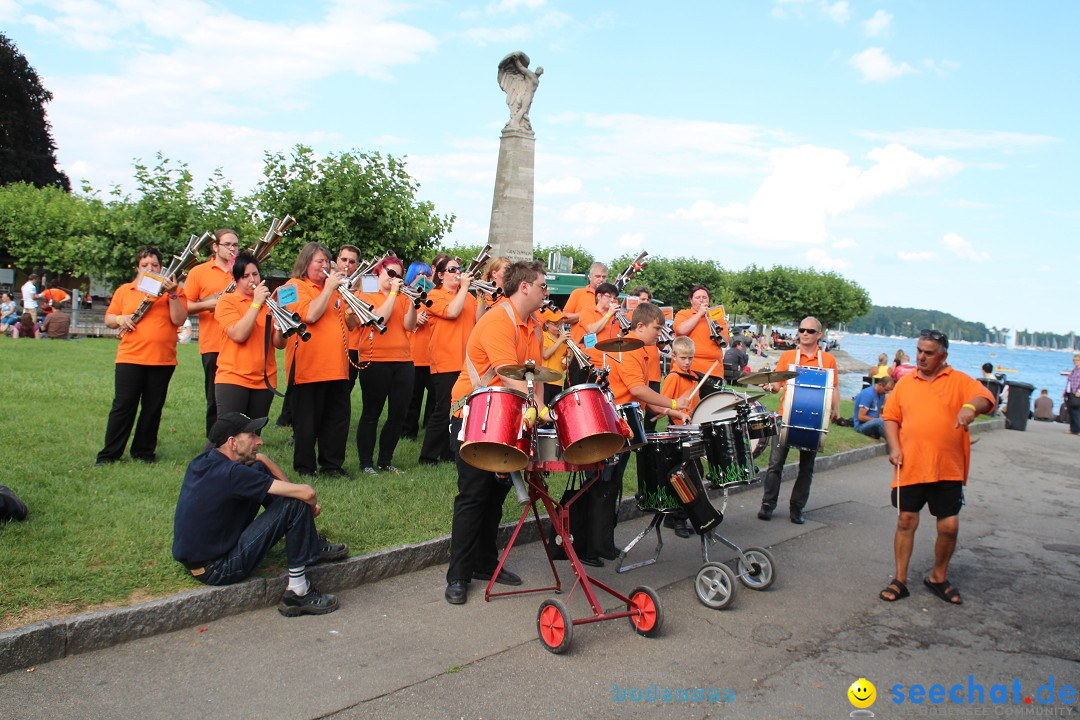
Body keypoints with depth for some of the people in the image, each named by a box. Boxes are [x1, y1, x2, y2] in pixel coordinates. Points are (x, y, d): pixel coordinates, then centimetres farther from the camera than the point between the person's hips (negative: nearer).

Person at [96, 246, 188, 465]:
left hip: (163, 360, 0)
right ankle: (109, 454, 7)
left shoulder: (173, 291, 6)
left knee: (153, 409, 7)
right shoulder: (124, 291, 12)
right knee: (123, 406, 0)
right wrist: (120, 319, -7)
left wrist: (172, 294, -15)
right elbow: (108, 319, 14)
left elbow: (179, 320, -7)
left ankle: (144, 452, 19)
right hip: (130, 358, 0)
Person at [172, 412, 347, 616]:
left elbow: (260, 458, 16)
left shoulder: (203, 461, 1)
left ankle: (313, 547, 16)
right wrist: (312, 507, -5)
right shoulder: (231, 474, -27)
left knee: (260, 468, 9)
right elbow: (307, 493, -28)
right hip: (216, 570, -10)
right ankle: (298, 593, -7)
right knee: (295, 504, -18)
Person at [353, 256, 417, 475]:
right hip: (375, 361, -4)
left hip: (403, 362, 4)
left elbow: (409, 325, -3)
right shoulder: (365, 296, 4)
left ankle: (385, 461, 20)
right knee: (371, 414, 2)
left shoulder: (402, 298, 14)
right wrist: (393, 293, -11)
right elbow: (379, 318, -14)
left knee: (398, 414, 6)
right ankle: (366, 463, 11)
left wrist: (412, 301, -16)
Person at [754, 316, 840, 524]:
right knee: (776, 462, -2)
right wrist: (770, 386, -18)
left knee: (806, 467, 8)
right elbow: (777, 383, 4)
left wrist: (835, 409, -8)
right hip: (786, 416, -1)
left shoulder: (828, 360, 7)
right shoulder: (787, 356, 7)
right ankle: (768, 505, 9)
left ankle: (797, 508, 18)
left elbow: (833, 388, 7)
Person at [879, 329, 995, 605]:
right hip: (910, 468, 2)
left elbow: (985, 398, -14)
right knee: (905, 521, 4)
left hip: (948, 470, -1)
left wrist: (970, 406, -37)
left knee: (949, 526, 1)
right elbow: (890, 417, 13)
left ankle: (938, 578, 24)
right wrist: (894, 447, -1)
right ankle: (900, 580, 16)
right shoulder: (905, 383, 10)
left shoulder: (959, 381, 2)